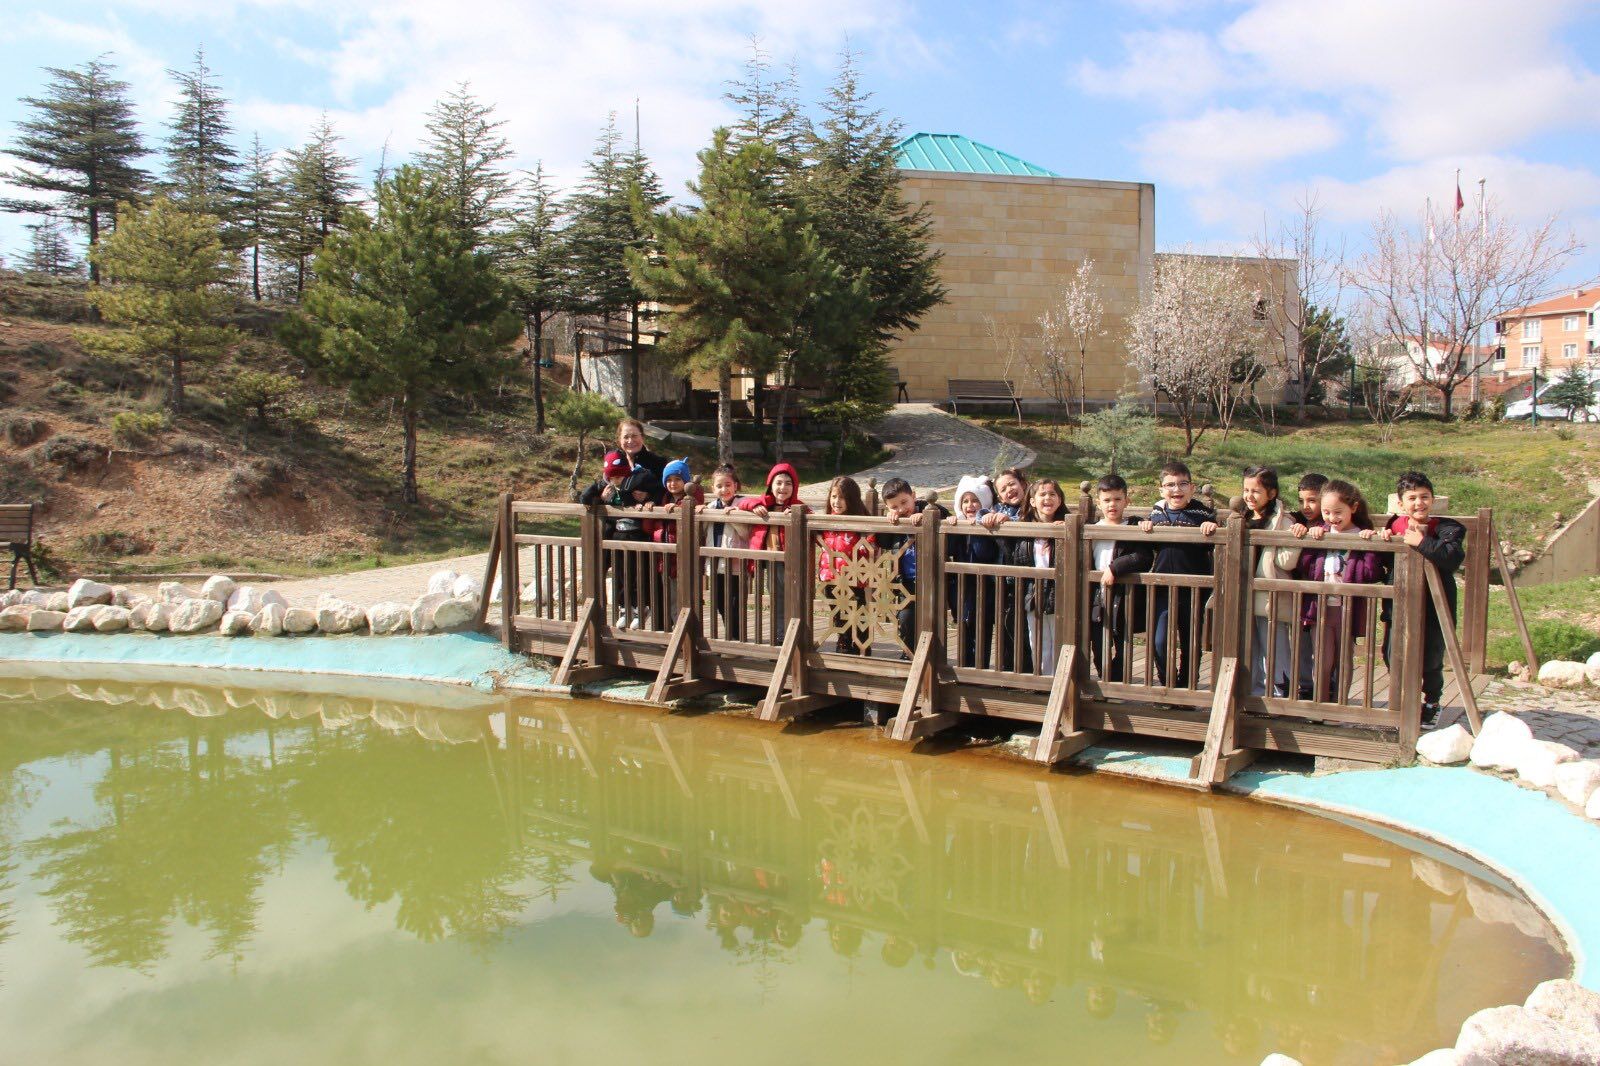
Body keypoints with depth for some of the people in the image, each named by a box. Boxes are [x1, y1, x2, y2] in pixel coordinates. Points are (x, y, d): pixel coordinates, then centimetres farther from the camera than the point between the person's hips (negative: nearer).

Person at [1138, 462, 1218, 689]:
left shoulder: (1202, 513, -3)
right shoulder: (1156, 513, 6)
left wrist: (1212, 528, -21)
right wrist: (1144, 528, -1)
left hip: (1194, 591, -1)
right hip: (1163, 590, 1)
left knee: (1190, 644, 9)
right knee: (1160, 642, -7)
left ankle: (1186, 688, 25)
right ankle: (1168, 686, 11)